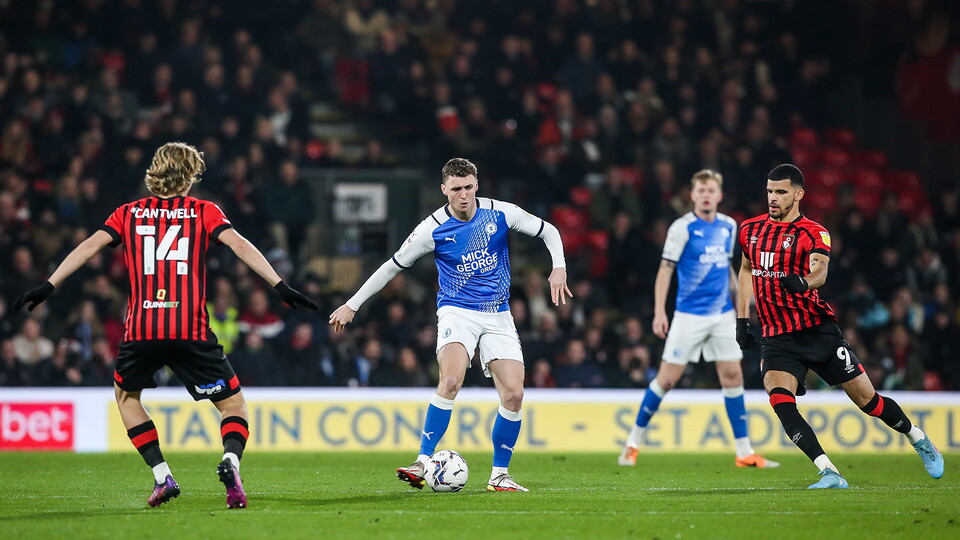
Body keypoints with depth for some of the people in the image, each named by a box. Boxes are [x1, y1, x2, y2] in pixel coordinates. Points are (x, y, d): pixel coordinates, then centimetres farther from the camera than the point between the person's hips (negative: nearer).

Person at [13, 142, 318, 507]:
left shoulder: (129, 213, 14)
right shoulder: (204, 212, 10)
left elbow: (90, 246, 4)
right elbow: (239, 245, -3)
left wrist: (48, 286, 4)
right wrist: (280, 286, -6)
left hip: (141, 328, 1)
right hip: (191, 330, -1)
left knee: (126, 394, 28)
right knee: (233, 403, 11)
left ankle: (162, 477, 14)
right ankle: (230, 460, -21)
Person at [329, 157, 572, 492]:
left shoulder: (500, 213, -4)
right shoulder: (433, 229, -8)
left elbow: (548, 232, 9)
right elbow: (392, 266, 3)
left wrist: (559, 268, -8)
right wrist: (352, 305, 6)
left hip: (498, 316, 3)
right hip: (457, 311, -3)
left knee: (513, 394, -8)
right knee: (451, 380, -29)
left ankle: (499, 474, 7)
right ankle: (422, 463, -26)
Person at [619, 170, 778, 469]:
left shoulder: (728, 226, 7)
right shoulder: (682, 227, -9)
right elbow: (665, 270, -9)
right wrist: (659, 312, -15)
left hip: (723, 315, 5)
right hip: (689, 316, -5)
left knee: (732, 376, 2)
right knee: (667, 377, -5)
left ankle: (744, 452, 7)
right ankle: (632, 444, 8)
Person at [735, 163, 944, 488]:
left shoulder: (813, 233, -7)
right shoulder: (751, 229, 9)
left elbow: (820, 271, -26)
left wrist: (803, 282, -49)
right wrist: (742, 319, 17)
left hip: (817, 330, -3)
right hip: (776, 339, 3)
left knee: (866, 399, 3)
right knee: (779, 399, -24)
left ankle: (919, 440, 31)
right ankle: (829, 474, -26)